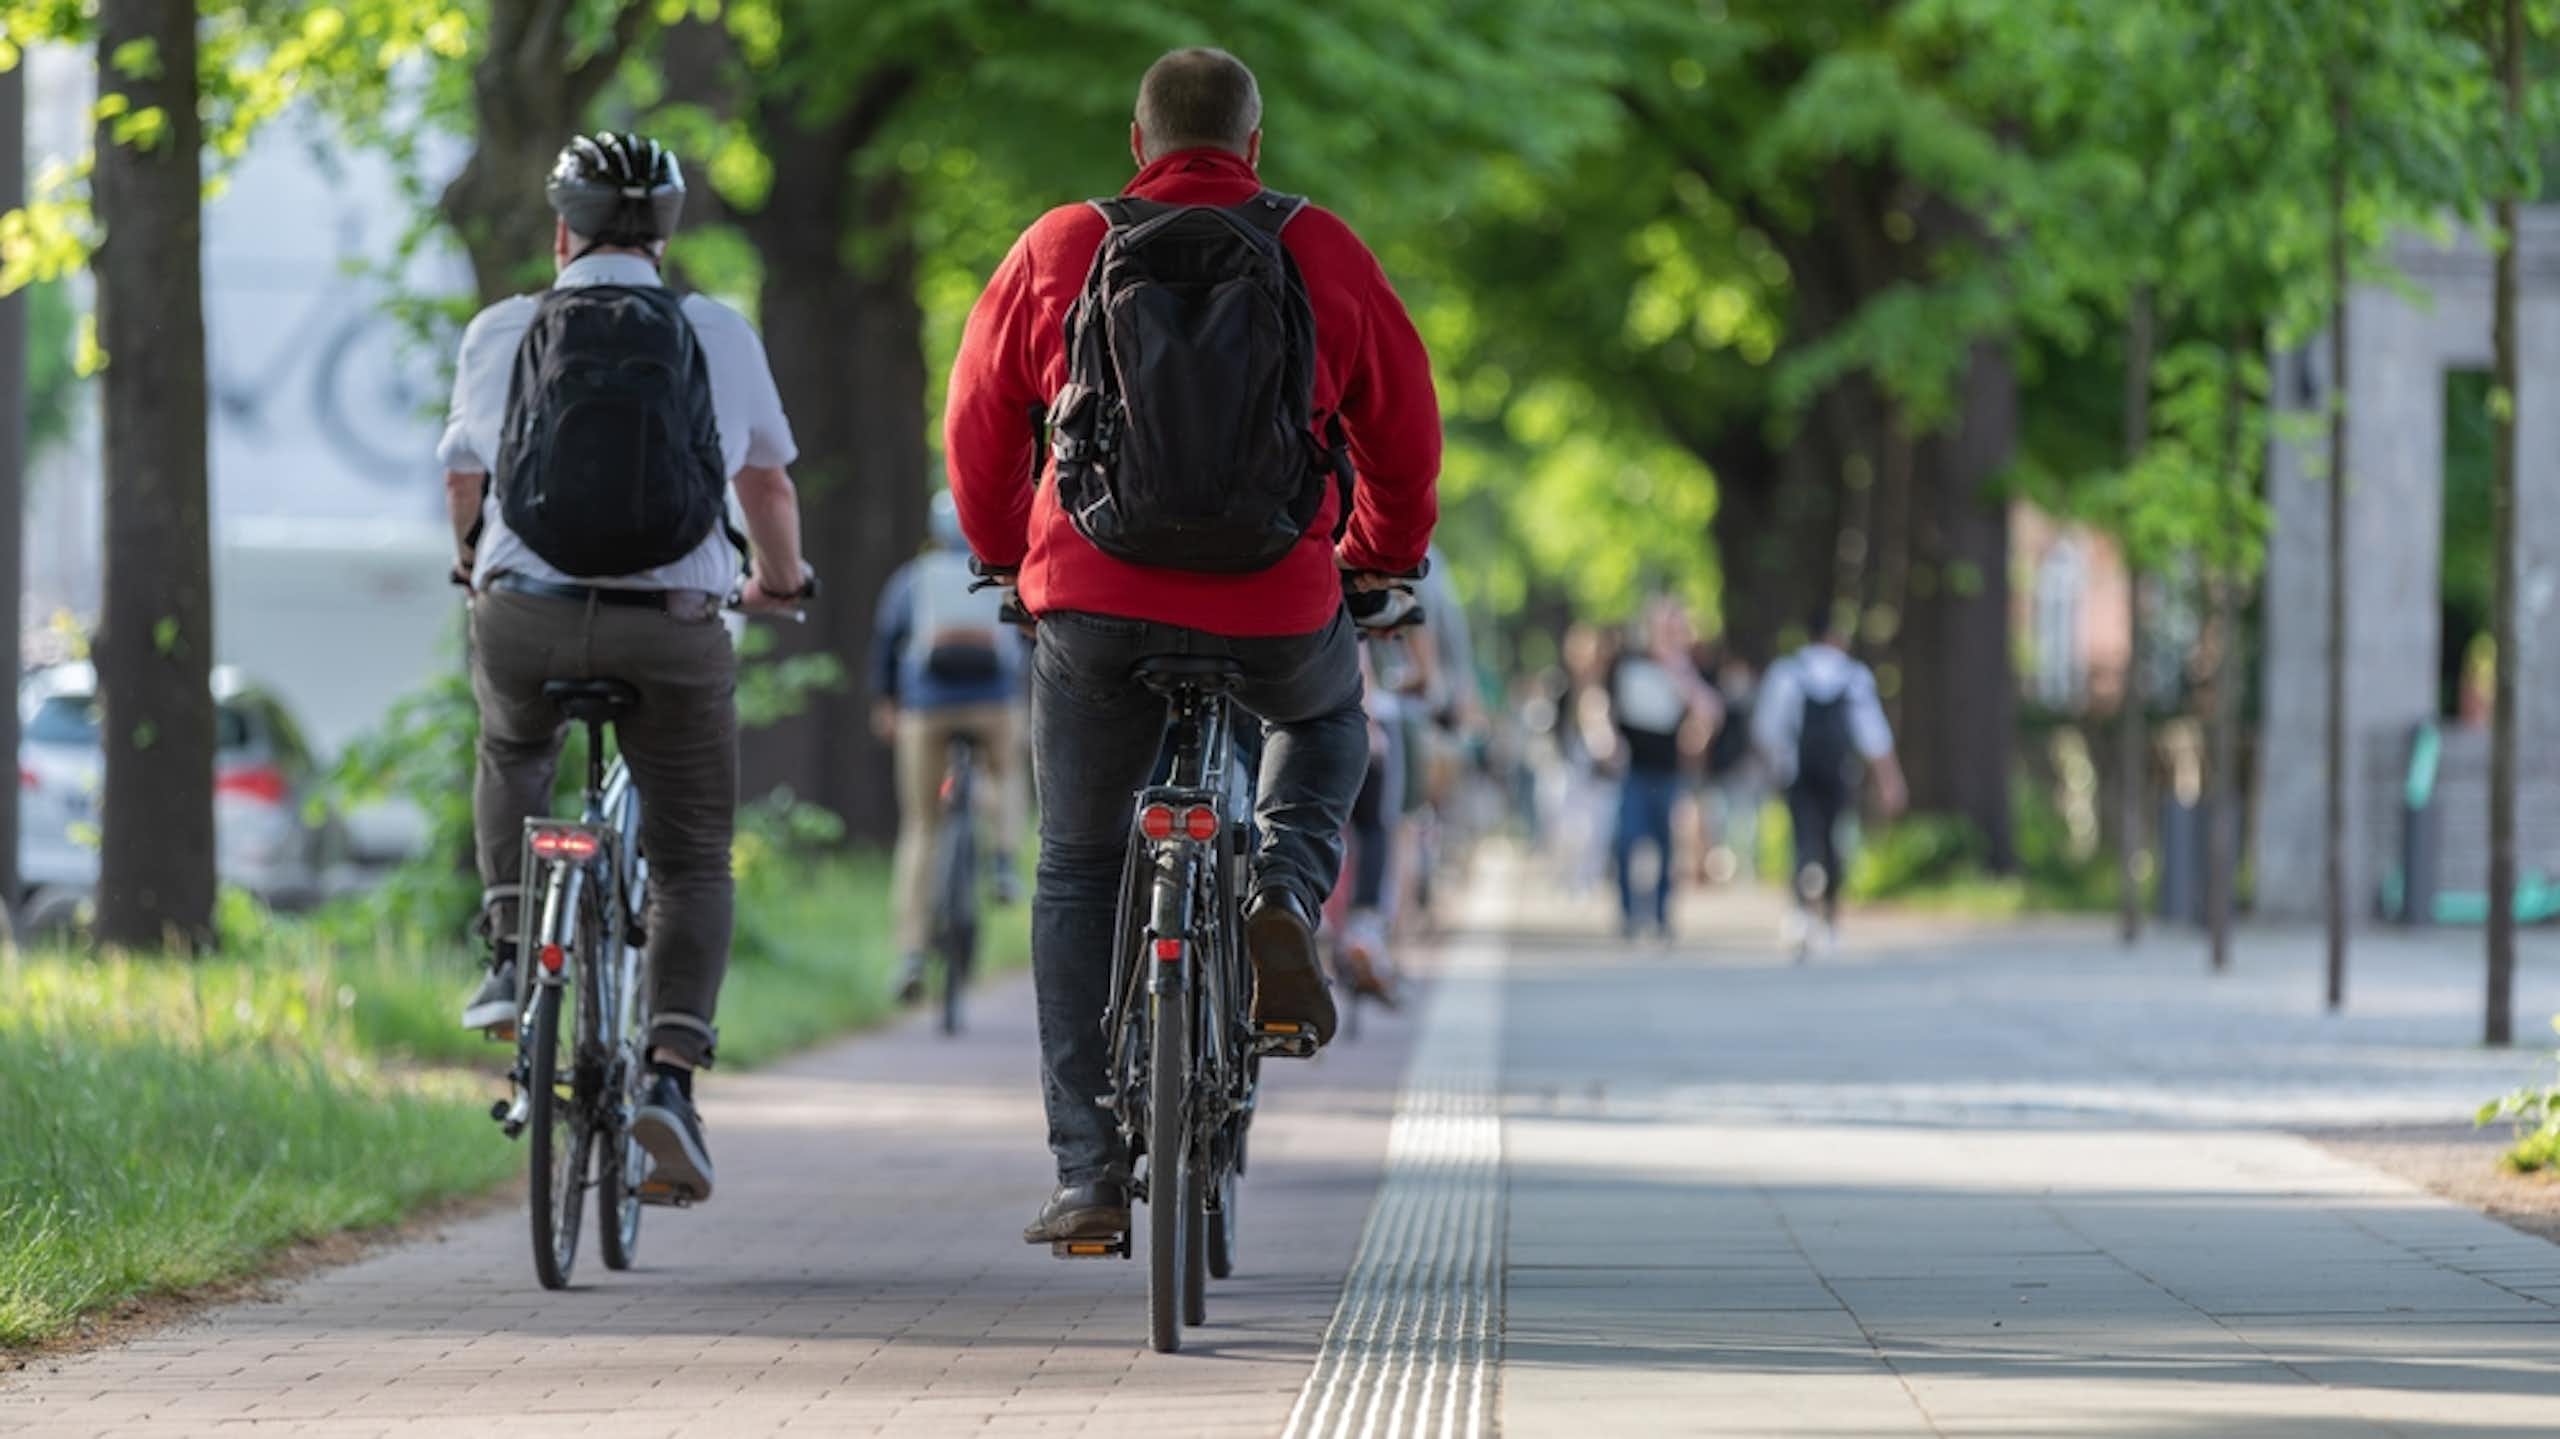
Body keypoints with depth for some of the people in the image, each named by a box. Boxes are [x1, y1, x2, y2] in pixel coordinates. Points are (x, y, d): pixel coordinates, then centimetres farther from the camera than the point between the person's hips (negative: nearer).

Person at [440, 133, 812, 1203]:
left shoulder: (503, 332, 8)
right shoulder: (718, 335, 8)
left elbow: (463, 480, 20)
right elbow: (769, 485, 19)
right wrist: (781, 582, 39)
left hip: (525, 617, 1)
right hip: (674, 628, -1)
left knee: (511, 753, 35)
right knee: (693, 863, 12)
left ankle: (510, 956, 21)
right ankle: (672, 1071, -7)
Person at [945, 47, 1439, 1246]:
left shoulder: (1060, 250, 3)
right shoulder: (1322, 255, 2)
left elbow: (980, 425, 11)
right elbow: (1406, 428, 10)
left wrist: (1006, 553, 30)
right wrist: (1383, 562, 28)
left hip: (1095, 608, 0)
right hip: (1277, 614, 0)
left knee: (1079, 877, 14)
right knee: (1327, 716, 35)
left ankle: (1089, 1176, 8)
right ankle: (1286, 893, 5)